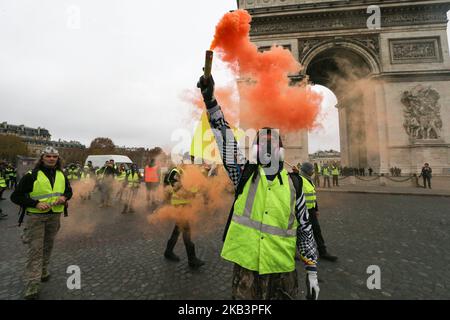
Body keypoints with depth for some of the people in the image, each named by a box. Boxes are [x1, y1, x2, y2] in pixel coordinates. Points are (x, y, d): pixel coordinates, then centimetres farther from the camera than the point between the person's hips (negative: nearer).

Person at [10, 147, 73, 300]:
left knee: (48, 246, 18)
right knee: (35, 250, -4)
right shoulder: (31, 176, -10)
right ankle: (32, 288, 4)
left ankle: (43, 272, 39)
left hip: (55, 216, 4)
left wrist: (64, 197, -6)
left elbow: (68, 191, 16)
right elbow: (15, 196, -7)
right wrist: (36, 204, -20)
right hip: (35, 216, -4)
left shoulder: (62, 175, 3)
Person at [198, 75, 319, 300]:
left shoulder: (293, 184, -1)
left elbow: (305, 229, 6)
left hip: (282, 271, 1)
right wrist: (210, 99, -22)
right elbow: (226, 140, -14)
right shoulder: (244, 175, -3)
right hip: (246, 267, -1)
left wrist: (312, 271, 7)